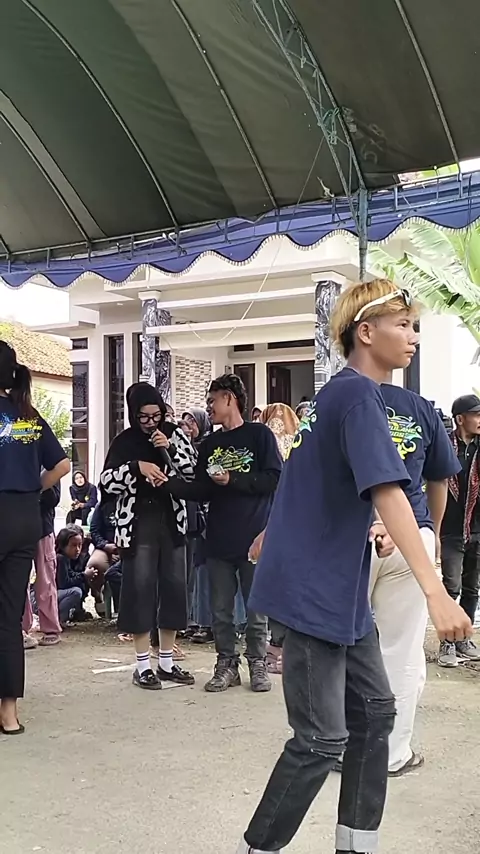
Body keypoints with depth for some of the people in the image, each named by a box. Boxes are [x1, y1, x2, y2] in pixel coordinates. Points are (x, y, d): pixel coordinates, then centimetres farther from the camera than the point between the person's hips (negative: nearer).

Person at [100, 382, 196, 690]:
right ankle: (143, 665, 7)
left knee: (174, 587, 5)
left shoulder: (174, 433, 4)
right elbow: (106, 482, -6)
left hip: (172, 521, 2)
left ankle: (167, 662, 16)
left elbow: (195, 472, -1)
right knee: (140, 588, -1)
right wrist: (137, 467, -20)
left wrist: (170, 449, -14)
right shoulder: (125, 441, 1)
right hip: (138, 524, -2)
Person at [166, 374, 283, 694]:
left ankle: (258, 663, 18)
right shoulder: (209, 445, 14)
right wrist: (168, 482, -5)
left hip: (254, 539, -5)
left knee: (256, 609, 4)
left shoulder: (259, 435, -1)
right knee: (221, 610, 8)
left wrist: (233, 480, -12)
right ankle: (227, 664, 19)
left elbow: (275, 478, -10)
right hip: (218, 541, 5)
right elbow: (200, 491, 9)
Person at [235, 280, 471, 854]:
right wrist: (435, 590, -35)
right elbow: (387, 491, -29)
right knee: (322, 740, -4)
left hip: (338, 590, 10)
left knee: (374, 710, 12)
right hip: (315, 590, -10)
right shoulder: (360, 394, -17)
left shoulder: (335, 394, 13)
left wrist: (272, 540, 32)